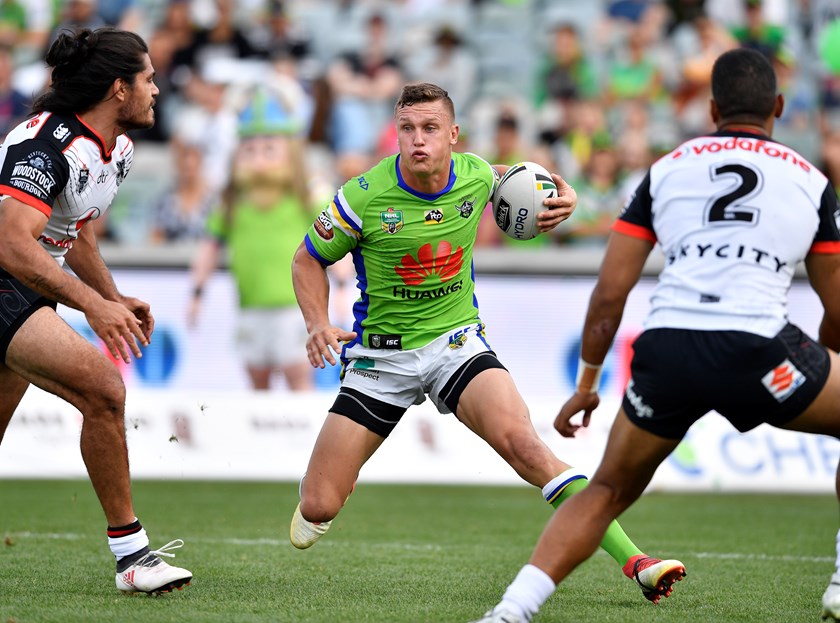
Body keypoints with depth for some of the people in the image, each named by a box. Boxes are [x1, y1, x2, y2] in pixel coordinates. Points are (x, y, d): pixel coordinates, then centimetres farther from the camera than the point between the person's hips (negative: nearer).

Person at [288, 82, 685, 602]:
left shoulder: (475, 175, -7)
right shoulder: (363, 197, -16)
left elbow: (505, 178, 20)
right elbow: (309, 260, 0)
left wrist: (563, 196, 0)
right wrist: (318, 324, -17)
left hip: (458, 342, 1)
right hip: (381, 354, -1)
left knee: (523, 442, -28)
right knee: (318, 509, -4)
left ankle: (633, 561, -30)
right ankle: (333, 479, 38)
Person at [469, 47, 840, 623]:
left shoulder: (666, 170, 20)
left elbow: (609, 293, 16)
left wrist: (586, 385, 27)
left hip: (666, 351, 2)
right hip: (755, 350, -2)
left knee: (608, 490, 20)